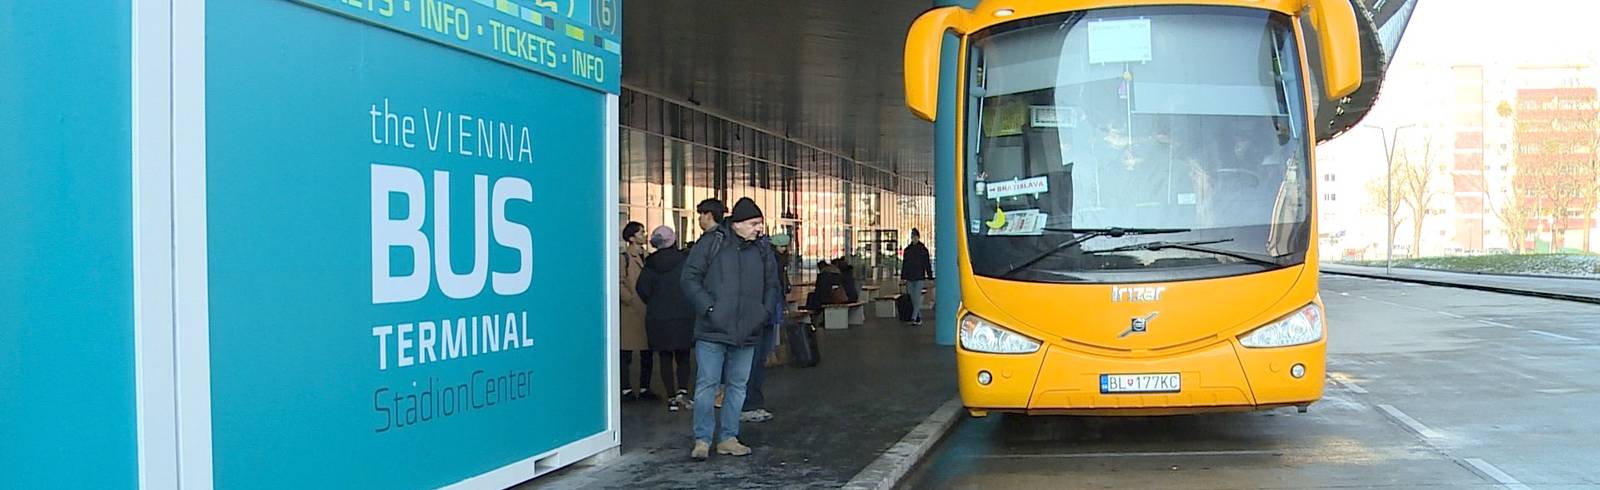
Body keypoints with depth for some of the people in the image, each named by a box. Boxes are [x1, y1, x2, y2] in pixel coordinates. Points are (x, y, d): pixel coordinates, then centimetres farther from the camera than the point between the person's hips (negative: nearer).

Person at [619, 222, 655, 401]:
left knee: (647, 353, 8)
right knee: (626, 353, -1)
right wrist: (631, 300, -14)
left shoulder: (646, 257, 16)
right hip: (629, 312, -7)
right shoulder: (624, 258, -6)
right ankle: (626, 389, 5)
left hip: (646, 310, 7)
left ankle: (644, 389, 16)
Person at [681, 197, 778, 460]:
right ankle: (702, 439, 6)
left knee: (738, 386, 9)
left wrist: (765, 312, 4)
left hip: (747, 332, 5)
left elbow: (771, 284, 19)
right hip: (712, 330, -4)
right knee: (706, 384, -3)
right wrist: (708, 308, -13)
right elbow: (690, 278, -4)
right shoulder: (710, 243, -4)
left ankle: (728, 438, 18)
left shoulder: (762, 250, 9)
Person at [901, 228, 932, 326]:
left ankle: (914, 318, -17)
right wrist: (903, 277, 10)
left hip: (919, 277, -4)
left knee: (917, 298, -12)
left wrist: (929, 276, -3)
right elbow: (904, 264, 13)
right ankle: (919, 318, 13)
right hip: (909, 278, 4)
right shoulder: (907, 249, 10)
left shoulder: (923, 249, 1)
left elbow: (927, 263, 1)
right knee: (913, 299, 5)